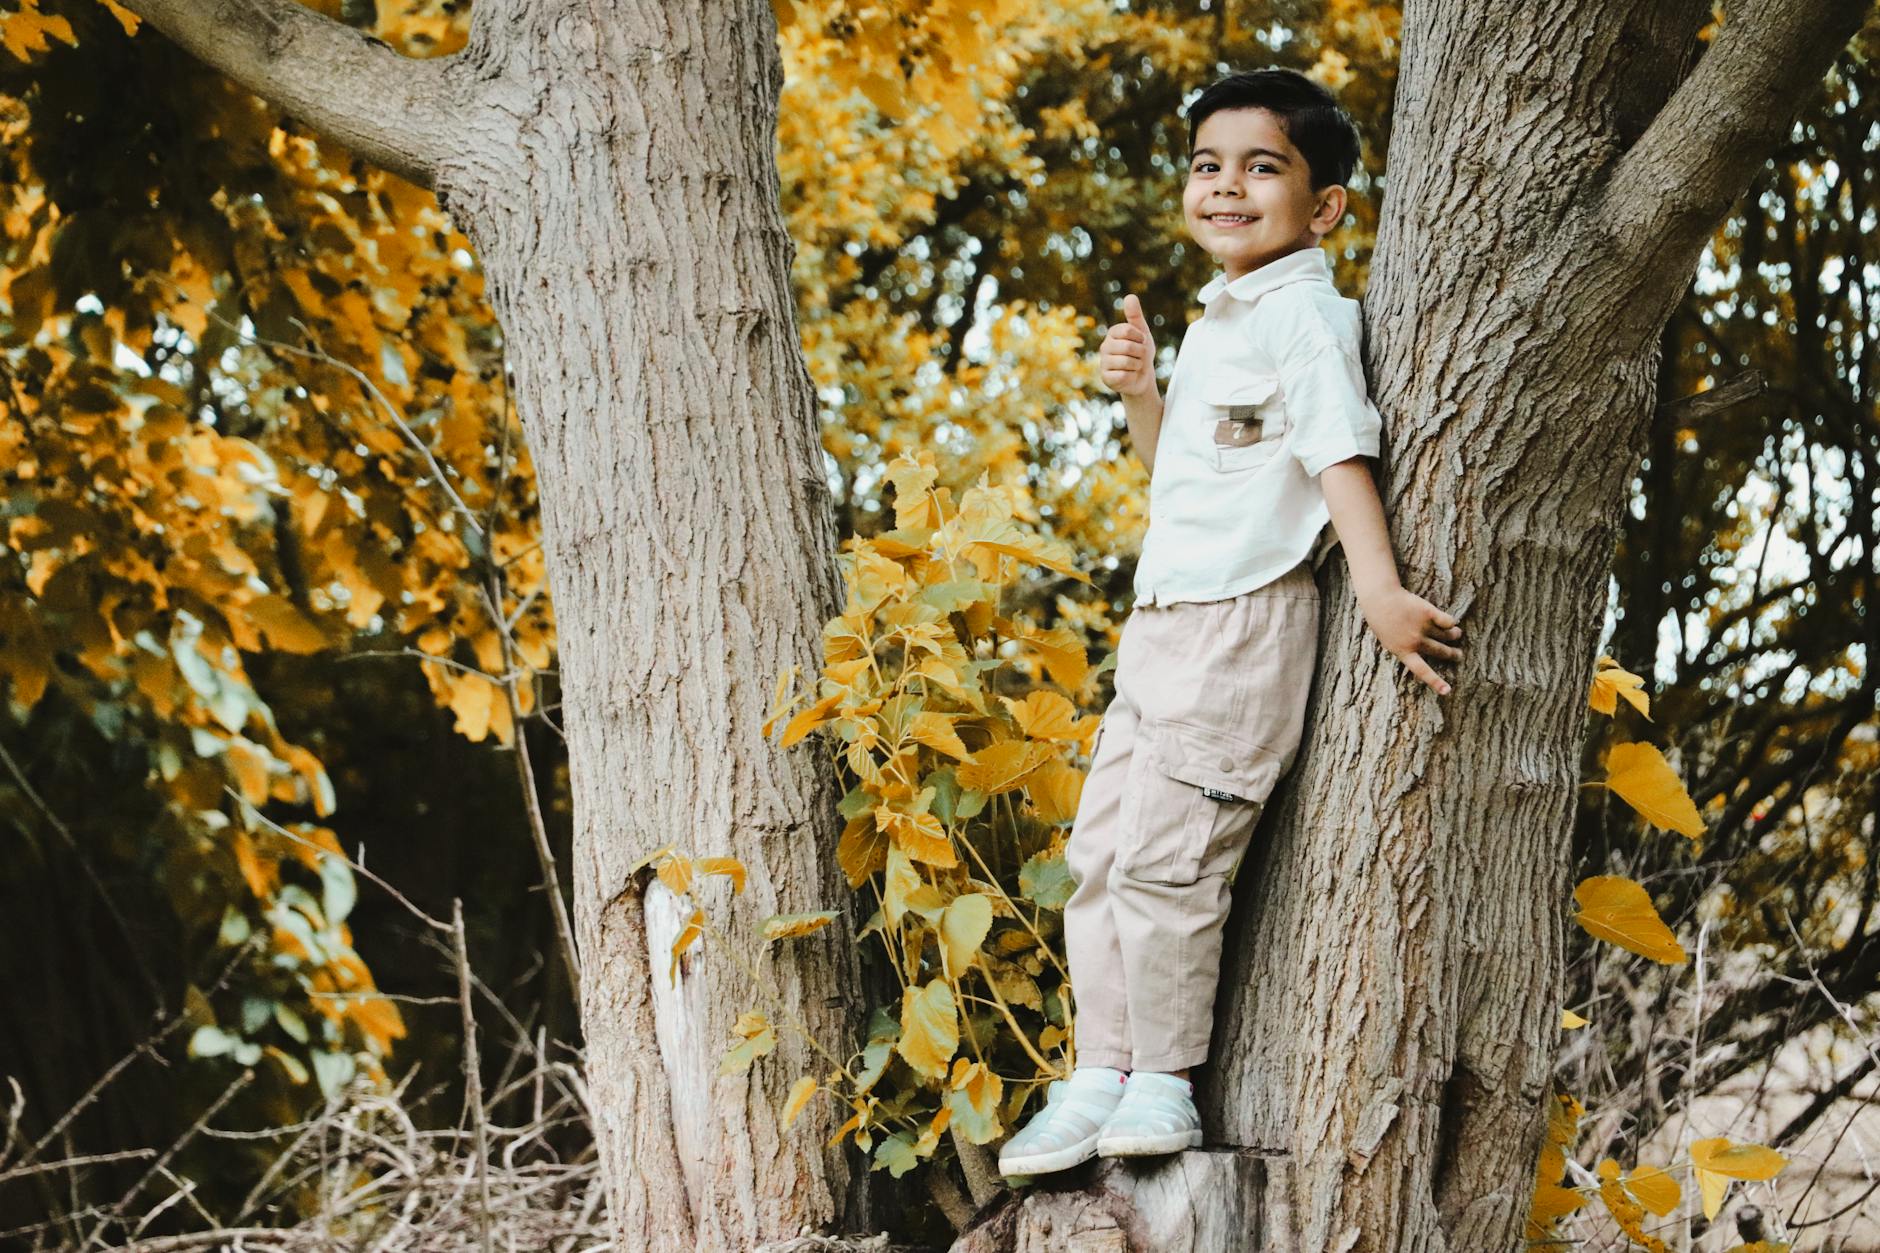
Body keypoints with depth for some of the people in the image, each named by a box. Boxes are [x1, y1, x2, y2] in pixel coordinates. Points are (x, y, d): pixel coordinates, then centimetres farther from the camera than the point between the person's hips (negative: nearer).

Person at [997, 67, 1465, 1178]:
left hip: (1244, 620, -10)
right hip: (1164, 618, 10)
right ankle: (1100, 1079, 16)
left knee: (1165, 858, -11)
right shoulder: (1217, 322, 18)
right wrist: (1139, 389, 10)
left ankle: (1168, 1086, 0)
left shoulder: (1305, 314, -10)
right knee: (1099, 850, 10)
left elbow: (1341, 452, -22)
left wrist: (1380, 589, -34)